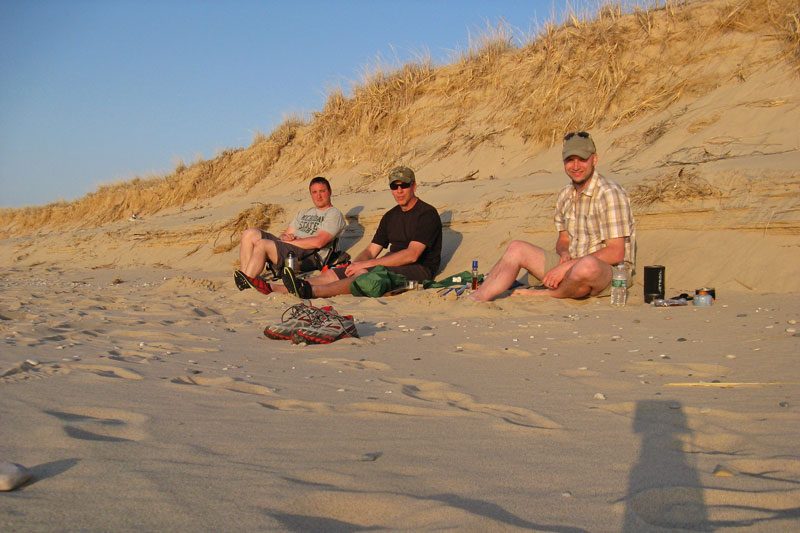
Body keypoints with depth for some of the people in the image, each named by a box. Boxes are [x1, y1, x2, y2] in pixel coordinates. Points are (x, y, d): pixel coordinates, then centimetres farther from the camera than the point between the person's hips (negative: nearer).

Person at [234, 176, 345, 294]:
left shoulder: (334, 214, 4)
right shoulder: (304, 213, 30)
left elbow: (318, 242, -11)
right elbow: (286, 233, 23)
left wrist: (289, 242, -9)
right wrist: (284, 237, -3)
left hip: (308, 257, -8)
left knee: (261, 244, -27)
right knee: (250, 234, -9)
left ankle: (246, 283, -31)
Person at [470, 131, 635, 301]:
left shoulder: (610, 194, -15)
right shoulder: (565, 195, 10)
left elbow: (616, 253, -21)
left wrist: (566, 266, -23)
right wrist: (565, 253, -6)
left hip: (610, 270, -7)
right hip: (572, 264, 7)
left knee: (587, 265, -41)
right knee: (517, 248, -2)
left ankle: (544, 294, -12)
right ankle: (475, 301, -14)